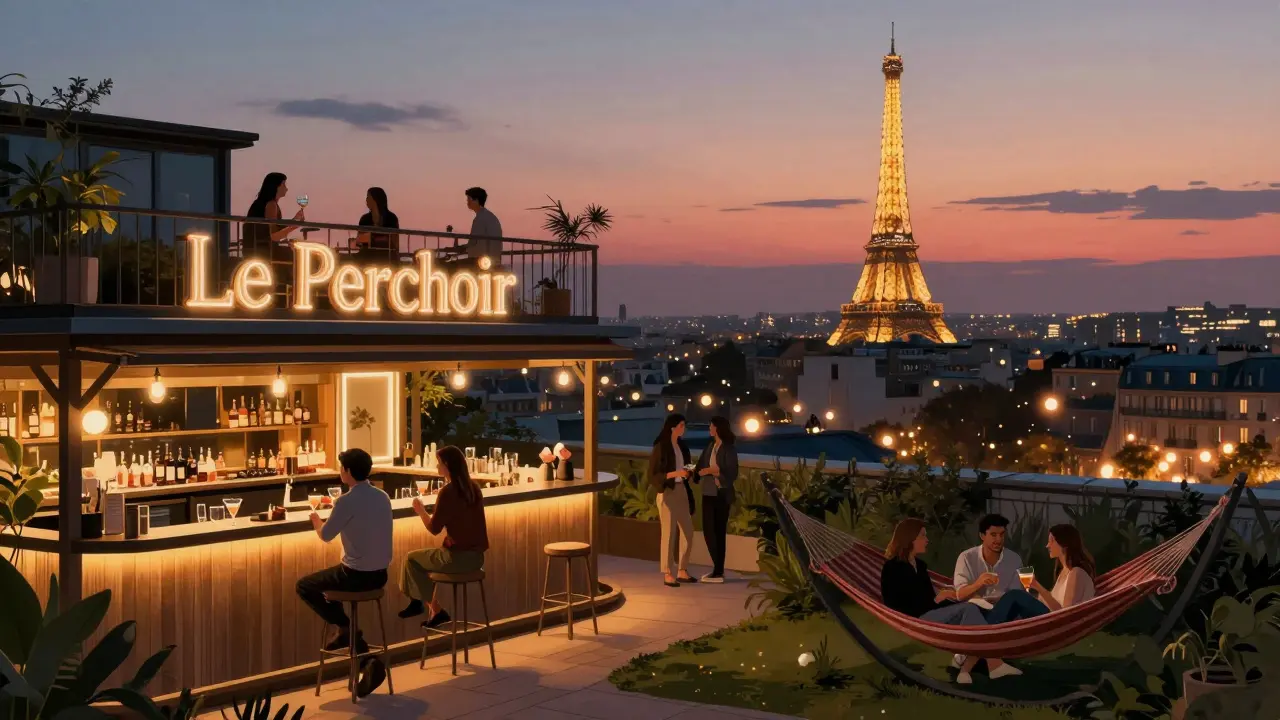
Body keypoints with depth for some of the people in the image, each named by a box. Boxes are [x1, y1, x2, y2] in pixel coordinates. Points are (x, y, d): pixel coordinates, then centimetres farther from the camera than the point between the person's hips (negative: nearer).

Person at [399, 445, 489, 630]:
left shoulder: (447, 492, -16)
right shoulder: (473, 488, 7)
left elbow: (434, 529, -10)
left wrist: (421, 511, 5)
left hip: (457, 557, -8)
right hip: (476, 556, 8)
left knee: (412, 559, 15)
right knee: (426, 559, 30)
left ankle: (435, 611, 20)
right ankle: (433, 611, 28)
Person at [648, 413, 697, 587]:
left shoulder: (682, 446, 12)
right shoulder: (660, 447, -9)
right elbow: (653, 474, -11)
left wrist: (688, 473, 3)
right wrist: (675, 474, -20)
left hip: (682, 491, 7)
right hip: (667, 493, -7)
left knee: (687, 532, 7)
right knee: (669, 533, -3)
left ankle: (682, 571, 17)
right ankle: (667, 574, 4)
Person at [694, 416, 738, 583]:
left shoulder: (729, 449, -9)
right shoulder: (710, 447, 10)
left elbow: (732, 474, -12)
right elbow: (700, 467, 6)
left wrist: (715, 471, -20)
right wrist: (698, 472, -15)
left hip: (721, 495, -6)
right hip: (708, 493, 7)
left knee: (718, 531, -4)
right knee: (709, 530, 7)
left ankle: (718, 572, 0)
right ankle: (718, 569, 16)